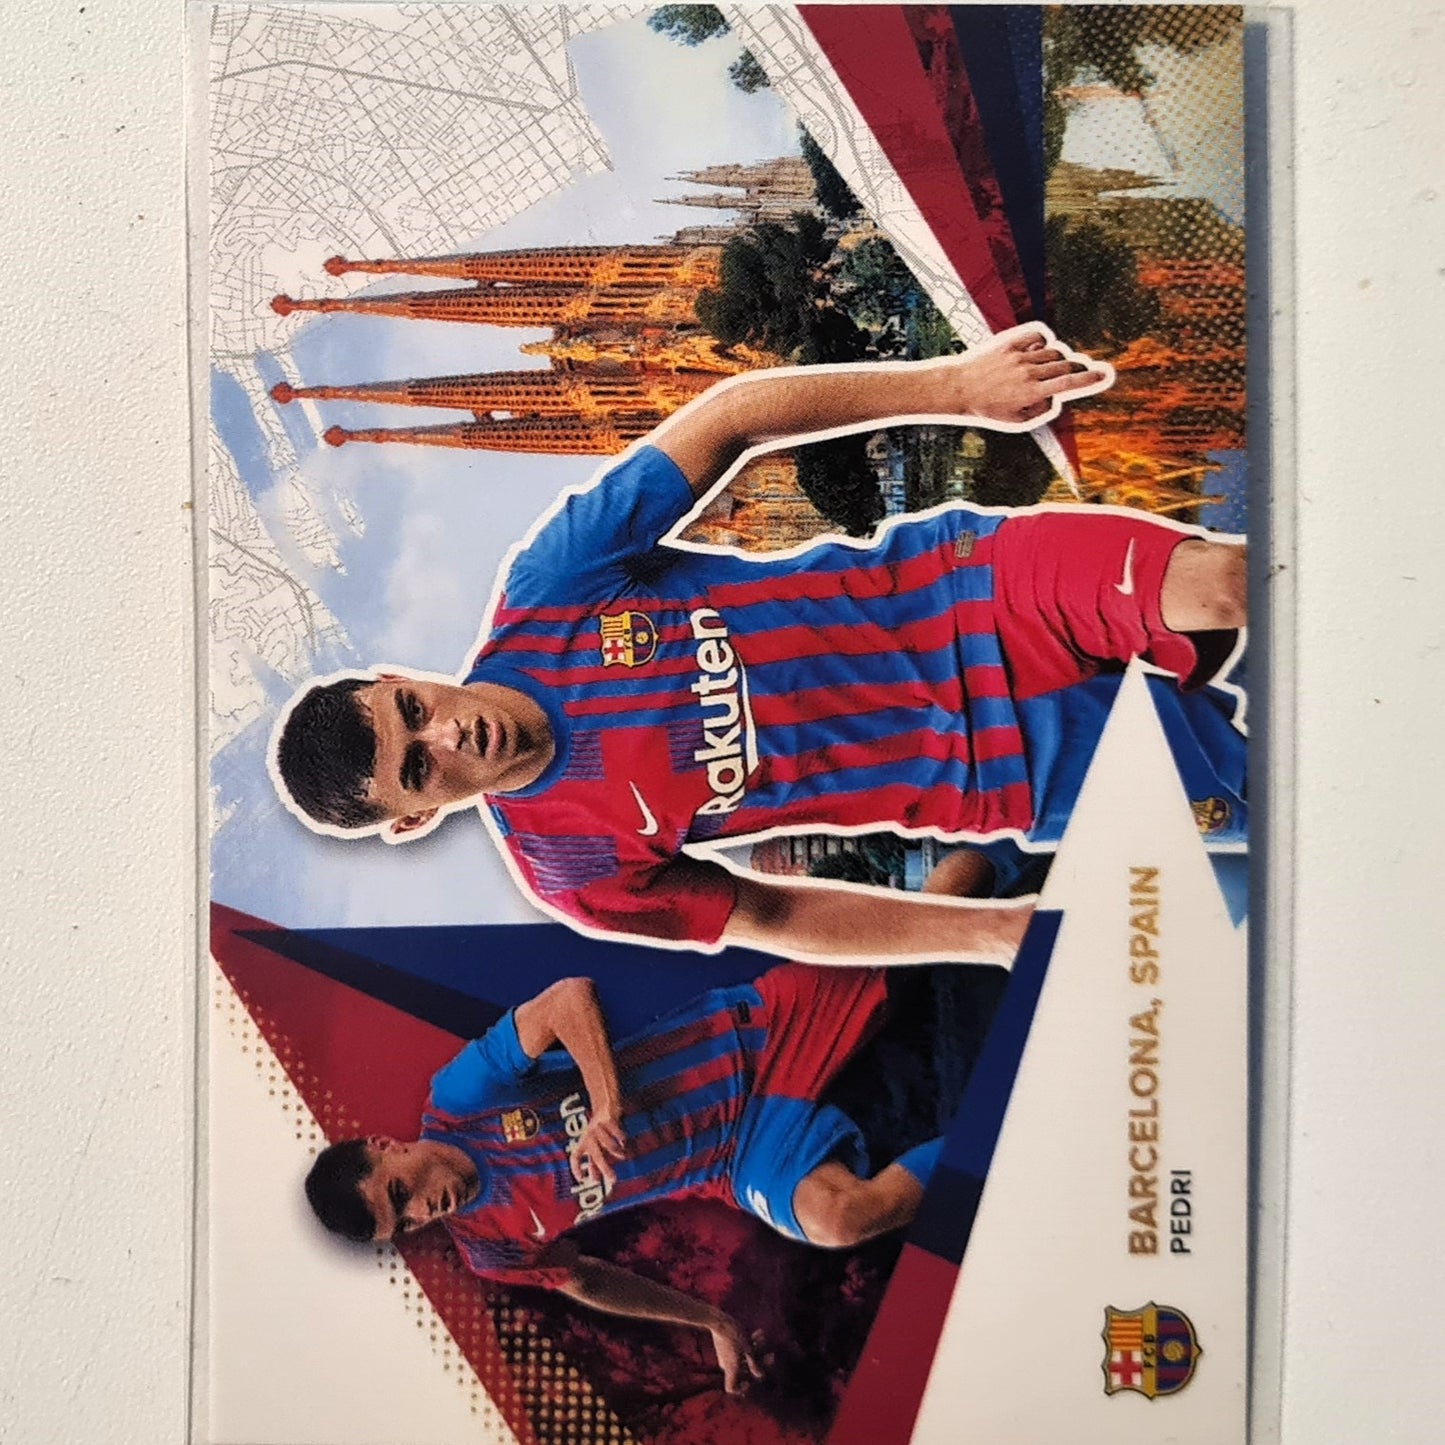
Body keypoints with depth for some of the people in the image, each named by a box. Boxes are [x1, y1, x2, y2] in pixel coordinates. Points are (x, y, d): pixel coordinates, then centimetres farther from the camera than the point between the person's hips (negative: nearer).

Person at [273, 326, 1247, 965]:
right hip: (1000, 772, -2)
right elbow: (767, 920, -1)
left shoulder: (541, 594, -10)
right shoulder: (567, 861, -9)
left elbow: (730, 417, -10)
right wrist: (1003, 931, -8)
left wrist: (953, 382, -19)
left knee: (1213, 586, -19)